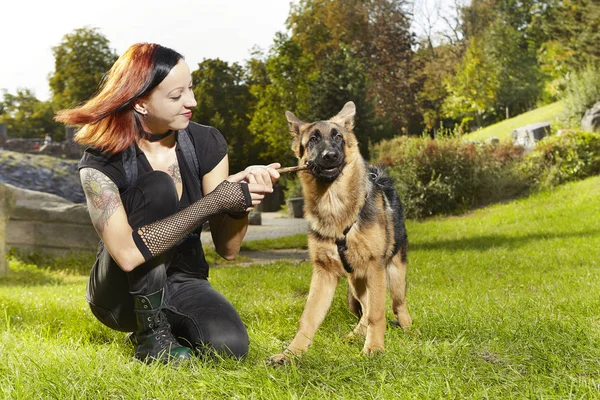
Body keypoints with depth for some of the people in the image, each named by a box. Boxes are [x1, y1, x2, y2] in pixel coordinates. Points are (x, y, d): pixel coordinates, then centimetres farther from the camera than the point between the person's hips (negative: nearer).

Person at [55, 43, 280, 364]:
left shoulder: (206, 143, -9)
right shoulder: (100, 163, -19)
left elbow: (227, 249, -9)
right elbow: (127, 252, -35)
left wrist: (242, 194, -29)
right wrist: (213, 202, -35)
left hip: (183, 283, 4)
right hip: (123, 294, -3)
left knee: (228, 345, -29)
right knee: (158, 187, -28)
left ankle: (172, 324, 6)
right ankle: (150, 330, -17)